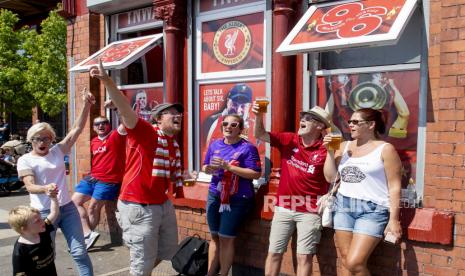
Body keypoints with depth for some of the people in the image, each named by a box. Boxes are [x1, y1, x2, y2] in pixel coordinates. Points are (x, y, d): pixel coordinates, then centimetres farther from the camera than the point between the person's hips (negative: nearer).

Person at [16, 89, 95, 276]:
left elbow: (77, 129, -1)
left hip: (67, 208, 3)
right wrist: (45, 188, -38)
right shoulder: (25, 160, -3)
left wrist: (86, 105, -13)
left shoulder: (58, 151, 6)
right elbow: (30, 187, -16)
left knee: (79, 252, 3)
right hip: (43, 212, -2)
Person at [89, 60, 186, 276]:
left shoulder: (174, 144, 9)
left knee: (169, 249, 25)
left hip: (163, 204, 8)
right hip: (138, 206, -8)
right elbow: (124, 108, -28)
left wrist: (183, 177, 3)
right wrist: (107, 81, -39)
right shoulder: (144, 132, -13)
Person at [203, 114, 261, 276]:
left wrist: (228, 167, -23)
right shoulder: (214, 145, 7)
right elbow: (205, 166, 14)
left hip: (237, 200, -5)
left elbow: (256, 174, -18)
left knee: (226, 238, 1)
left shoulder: (247, 147, -11)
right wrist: (208, 169, -12)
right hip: (214, 196, 6)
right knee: (214, 237, 15)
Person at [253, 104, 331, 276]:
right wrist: (258, 116, -18)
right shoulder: (289, 140, 1)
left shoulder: (325, 149, -9)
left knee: (304, 257, 6)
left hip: (309, 211, -3)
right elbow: (260, 135, 1)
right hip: (283, 208, 4)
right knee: (274, 253, 11)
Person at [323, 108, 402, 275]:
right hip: (343, 207, 5)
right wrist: (330, 151, 0)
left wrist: (393, 219, -10)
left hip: (372, 210, -5)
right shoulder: (344, 146, 11)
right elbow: (330, 177, 10)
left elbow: (394, 187, -6)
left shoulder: (385, 149, -4)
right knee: (346, 261, 8)